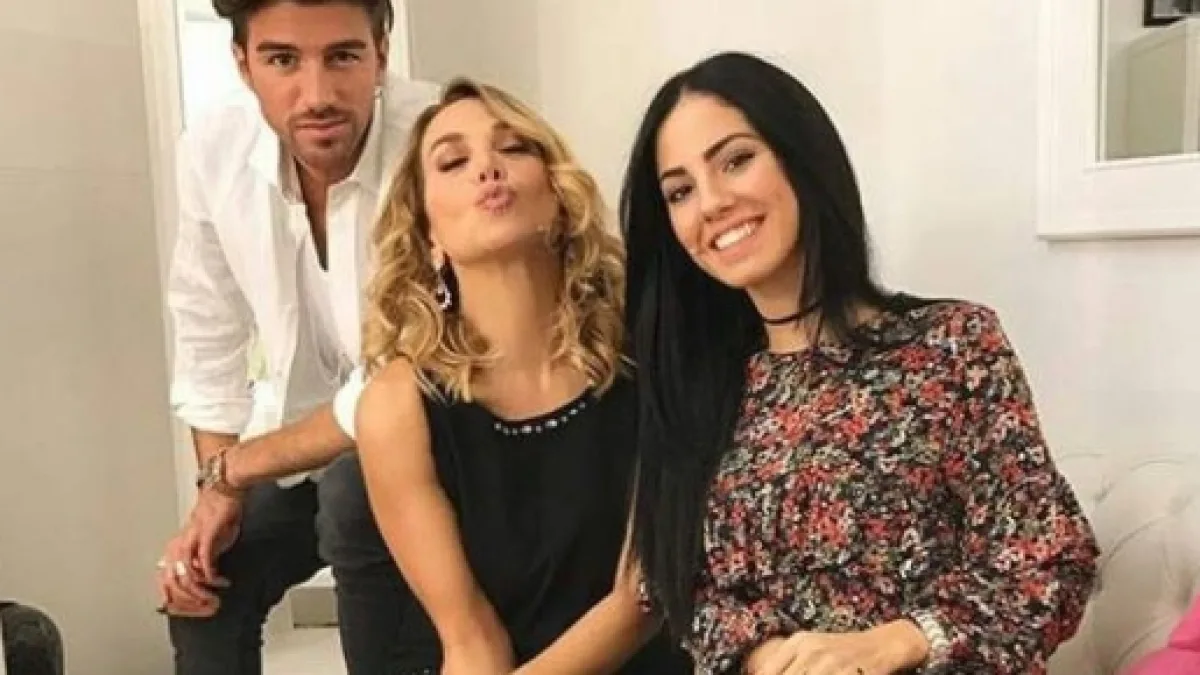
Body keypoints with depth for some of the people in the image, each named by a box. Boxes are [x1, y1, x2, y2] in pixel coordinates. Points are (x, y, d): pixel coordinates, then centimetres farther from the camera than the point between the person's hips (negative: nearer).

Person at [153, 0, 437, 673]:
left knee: (354, 501, -32)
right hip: (320, 439, 6)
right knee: (202, 584, 9)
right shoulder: (213, 152, -13)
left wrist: (233, 467, -19)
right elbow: (209, 331, 2)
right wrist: (214, 492, -1)